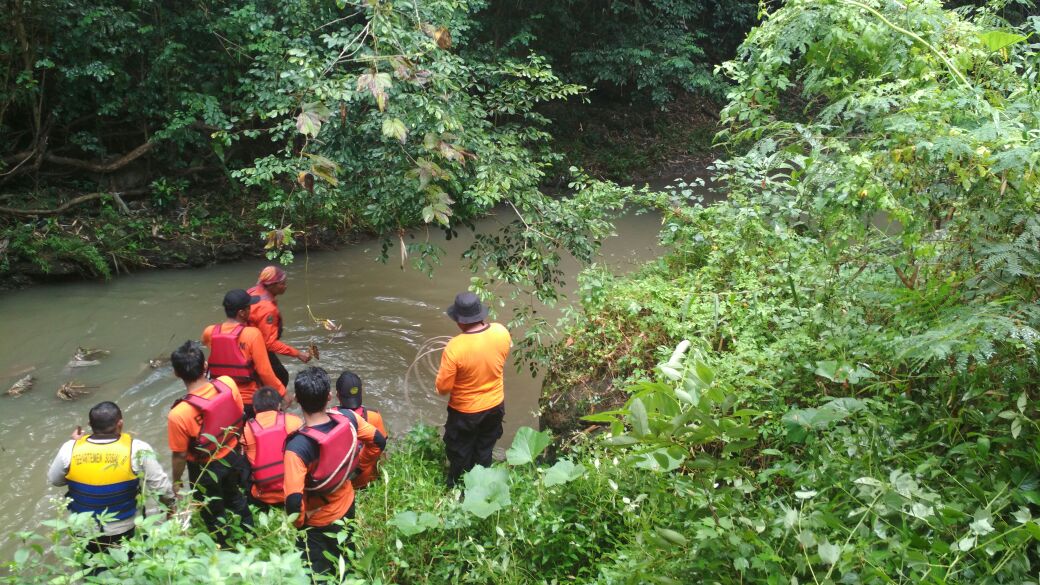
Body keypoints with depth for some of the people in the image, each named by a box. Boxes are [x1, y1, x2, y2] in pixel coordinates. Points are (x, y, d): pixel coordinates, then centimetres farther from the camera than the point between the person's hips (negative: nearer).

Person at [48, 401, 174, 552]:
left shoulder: (70, 449, -19)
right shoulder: (137, 450, -24)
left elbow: (54, 480, 0)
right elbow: (161, 486, -16)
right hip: (125, 531, -1)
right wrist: (171, 504, 5)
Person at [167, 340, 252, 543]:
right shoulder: (228, 383, -23)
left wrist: (176, 482, 0)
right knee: (235, 498, 33)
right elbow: (239, 417, -5)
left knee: (214, 515, 22)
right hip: (232, 457, 5)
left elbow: (180, 455, -20)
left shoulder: (178, 415, -35)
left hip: (205, 470, -5)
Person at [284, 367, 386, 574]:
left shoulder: (297, 447, -38)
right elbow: (379, 442, -4)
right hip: (346, 505, 5)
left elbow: (293, 502, -39)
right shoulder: (348, 420, -23)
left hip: (317, 520, -5)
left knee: (319, 574, 21)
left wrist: (299, 520, -17)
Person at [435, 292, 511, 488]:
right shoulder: (502, 332, -20)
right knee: (484, 452, 27)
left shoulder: (455, 348, -34)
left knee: (460, 456, 22)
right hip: (495, 405, 4)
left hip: (465, 412, -4)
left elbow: (443, 387, -22)